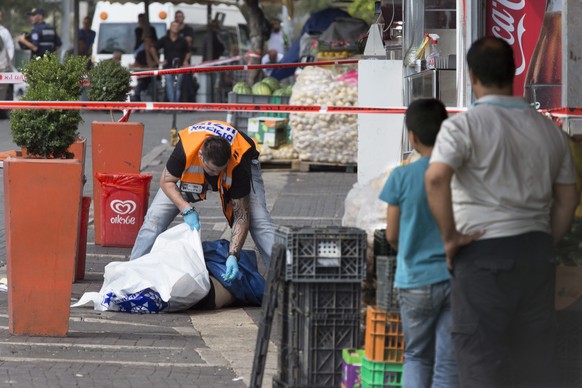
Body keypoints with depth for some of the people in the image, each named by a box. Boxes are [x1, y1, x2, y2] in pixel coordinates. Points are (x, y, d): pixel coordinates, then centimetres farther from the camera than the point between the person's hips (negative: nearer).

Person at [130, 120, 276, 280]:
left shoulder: (238, 164, -42)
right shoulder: (186, 149, -42)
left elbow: (241, 216, -36)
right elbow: (166, 181, -22)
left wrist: (233, 255, -47)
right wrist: (187, 210, -38)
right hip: (192, 171, 1)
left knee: (259, 221, -21)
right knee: (155, 217, -9)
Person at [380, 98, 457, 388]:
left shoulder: (402, 178, -8)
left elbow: (392, 236, 1)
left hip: (415, 280, -1)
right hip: (457, 280, 1)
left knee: (417, 357, 16)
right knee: (448, 364, 3)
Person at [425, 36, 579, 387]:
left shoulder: (465, 125, -8)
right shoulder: (549, 130, 11)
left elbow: (437, 177, -24)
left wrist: (450, 236, -14)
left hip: (484, 252, -5)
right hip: (537, 248, 6)